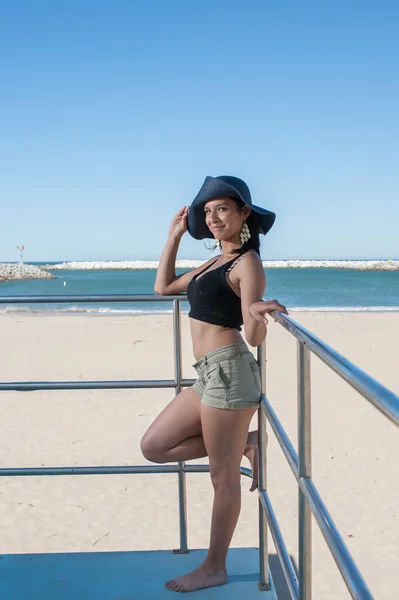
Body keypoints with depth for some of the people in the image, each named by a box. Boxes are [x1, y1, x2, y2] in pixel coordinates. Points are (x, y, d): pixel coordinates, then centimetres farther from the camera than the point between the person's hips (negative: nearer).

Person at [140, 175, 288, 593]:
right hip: (209, 374, 9)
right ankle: (244, 445, 14)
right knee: (154, 446, 11)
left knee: (223, 476, 2)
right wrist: (174, 237, 20)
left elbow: (254, 337, -16)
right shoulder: (216, 262, 17)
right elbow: (163, 287, 24)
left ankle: (214, 569, 18)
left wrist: (257, 316, -39)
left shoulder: (248, 263, -9)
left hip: (228, 371, -9)